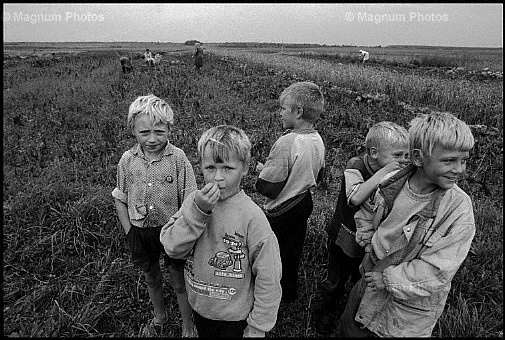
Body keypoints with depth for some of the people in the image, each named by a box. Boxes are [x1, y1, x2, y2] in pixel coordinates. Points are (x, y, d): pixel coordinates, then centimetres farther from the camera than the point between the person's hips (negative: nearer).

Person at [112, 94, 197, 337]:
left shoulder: (178, 158, -18)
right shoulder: (127, 160, -8)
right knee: (151, 279, 25)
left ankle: (188, 327, 41)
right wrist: (129, 231, 0)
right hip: (140, 232, 3)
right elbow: (120, 199, 4)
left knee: (179, 282, 14)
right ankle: (159, 316, 54)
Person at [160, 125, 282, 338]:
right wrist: (197, 210, -30)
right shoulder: (194, 201, -12)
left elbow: (268, 278, -19)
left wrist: (257, 328, -11)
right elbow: (172, 248, -18)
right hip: (199, 306, 4)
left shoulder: (252, 217, -25)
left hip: (236, 316, -4)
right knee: (204, 335, 28)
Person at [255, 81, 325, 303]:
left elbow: (268, 188, -26)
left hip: (281, 211, -8)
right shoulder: (318, 140, -3)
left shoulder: (287, 143, -28)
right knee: (293, 250, 25)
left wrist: (262, 170, -8)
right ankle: (290, 293, 45)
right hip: (304, 204, 8)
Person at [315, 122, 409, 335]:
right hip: (345, 239, -3)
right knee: (336, 280, 17)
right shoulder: (355, 167, -24)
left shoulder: (396, 174, -8)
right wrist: (384, 171, -39)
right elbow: (356, 198, -41)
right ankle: (328, 309, 46)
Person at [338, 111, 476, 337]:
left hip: (411, 306, -3)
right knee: (349, 329, 23)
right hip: (372, 282, 4)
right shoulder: (392, 183, -14)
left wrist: (388, 278, -19)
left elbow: (437, 272, -24)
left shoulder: (458, 207, -24)